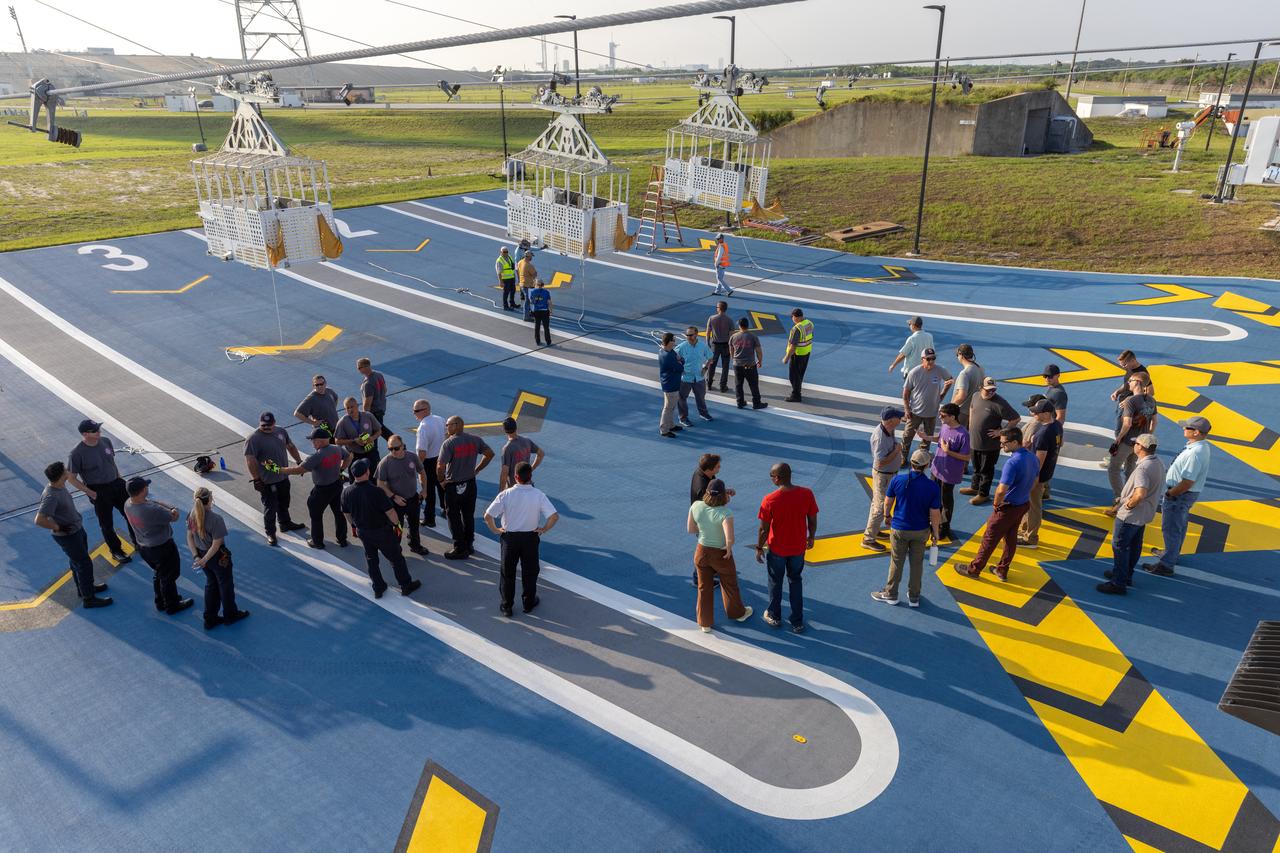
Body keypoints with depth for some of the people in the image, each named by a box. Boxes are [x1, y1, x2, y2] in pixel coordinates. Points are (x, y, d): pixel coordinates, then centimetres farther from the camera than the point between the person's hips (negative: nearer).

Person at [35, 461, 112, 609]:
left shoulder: (60, 486, -5)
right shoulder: (51, 496, -33)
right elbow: (39, 520, -36)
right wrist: (58, 528, -24)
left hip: (76, 530, 9)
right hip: (67, 536, -9)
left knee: (76, 561, 26)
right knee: (85, 564, 1)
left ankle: (84, 587, 45)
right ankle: (88, 599, 14)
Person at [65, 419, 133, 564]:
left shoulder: (105, 441, -4)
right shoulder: (77, 453, -20)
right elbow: (71, 478, -12)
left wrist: (120, 479, 10)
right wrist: (90, 493, -14)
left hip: (116, 484, 5)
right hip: (99, 492, -5)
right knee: (107, 524, 11)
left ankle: (139, 542, 36)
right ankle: (116, 552, 31)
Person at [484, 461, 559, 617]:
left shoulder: (506, 494, -16)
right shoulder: (538, 495, -14)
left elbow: (487, 516, -18)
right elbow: (554, 516, -19)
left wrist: (495, 529, -1)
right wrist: (543, 529, -3)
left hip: (509, 537, 0)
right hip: (530, 538, 0)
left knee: (507, 572, 16)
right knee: (529, 571, 18)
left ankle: (506, 606, 25)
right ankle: (529, 602, 32)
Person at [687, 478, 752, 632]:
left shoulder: (696, 506, -16)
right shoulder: (725, 513, -29)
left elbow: (690, 529, -3)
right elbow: (730, 539, -37)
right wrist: (729, 550, -17)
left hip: (701, 552, 3)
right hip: (721, 554, -3)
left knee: (704, 588, 20)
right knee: (729, 585, 24)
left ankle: (705, 623, 32)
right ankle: (738, 613, 48)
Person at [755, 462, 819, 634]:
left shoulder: (769, 500, -25)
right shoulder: (806, 494, -17)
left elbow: (764, 529, -16)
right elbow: (813, 521, -5)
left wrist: (759, 548, 0)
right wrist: (811, 537, 14)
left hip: (777, 549, -2)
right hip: (798, 547, 2)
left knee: (775, 582, 21)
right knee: (795, 581, 22)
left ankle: (774, 616, 39)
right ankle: (797, 622, 30)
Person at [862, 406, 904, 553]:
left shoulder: (889, 431, -2)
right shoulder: (880, 437, -32)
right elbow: (880, 462, -33)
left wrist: (898, 456, 7)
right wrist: (897, 451, -26)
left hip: (890, 474, 10)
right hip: (882, 476, -10)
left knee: (878, 503, 24)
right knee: (880, 507, -1)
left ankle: (875, 530, 42)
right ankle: (868, 539, 9)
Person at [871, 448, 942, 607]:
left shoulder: (898, 479, -16)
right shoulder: (933, 487, -17)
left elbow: (887, 503, -5)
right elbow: (935, 514, -11)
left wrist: (887, 516, 15)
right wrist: (936, 533, 4)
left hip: (900, 528, 0)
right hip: (921, 530, 0)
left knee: (896, 562, 15)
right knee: (917, 563, 16)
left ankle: (891, 594, 30)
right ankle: (914, 597, 29)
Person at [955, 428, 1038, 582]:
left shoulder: (1013, 463, -31)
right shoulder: (1032, 457, -3)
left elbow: (1001, 490, -34)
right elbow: (1034, 479, 14)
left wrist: (996, 504, -15)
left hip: (1008, 507, -8)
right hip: (1024, 504, 8)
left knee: (990, 539, 6)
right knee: (1010, 538, 20)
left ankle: (974, 569, 20)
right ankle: (1002, 570, 33)